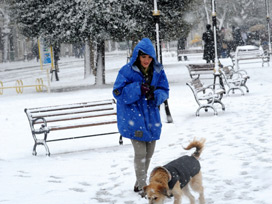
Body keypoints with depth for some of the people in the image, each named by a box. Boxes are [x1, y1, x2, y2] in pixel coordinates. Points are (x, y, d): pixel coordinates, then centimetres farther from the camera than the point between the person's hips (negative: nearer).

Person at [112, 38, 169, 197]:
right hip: (134, 117, -5)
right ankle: (142, 187, 2)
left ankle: (140, 183, 30)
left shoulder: (158, 71, 2)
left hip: (151, 116, 5)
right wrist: (138, 88, -25)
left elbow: (165, 91, 6)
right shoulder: (128, 71, -11)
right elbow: (118, 92, -13)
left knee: (149, 153, 13)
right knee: (140, 154, -8)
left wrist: (156, 94, -17)